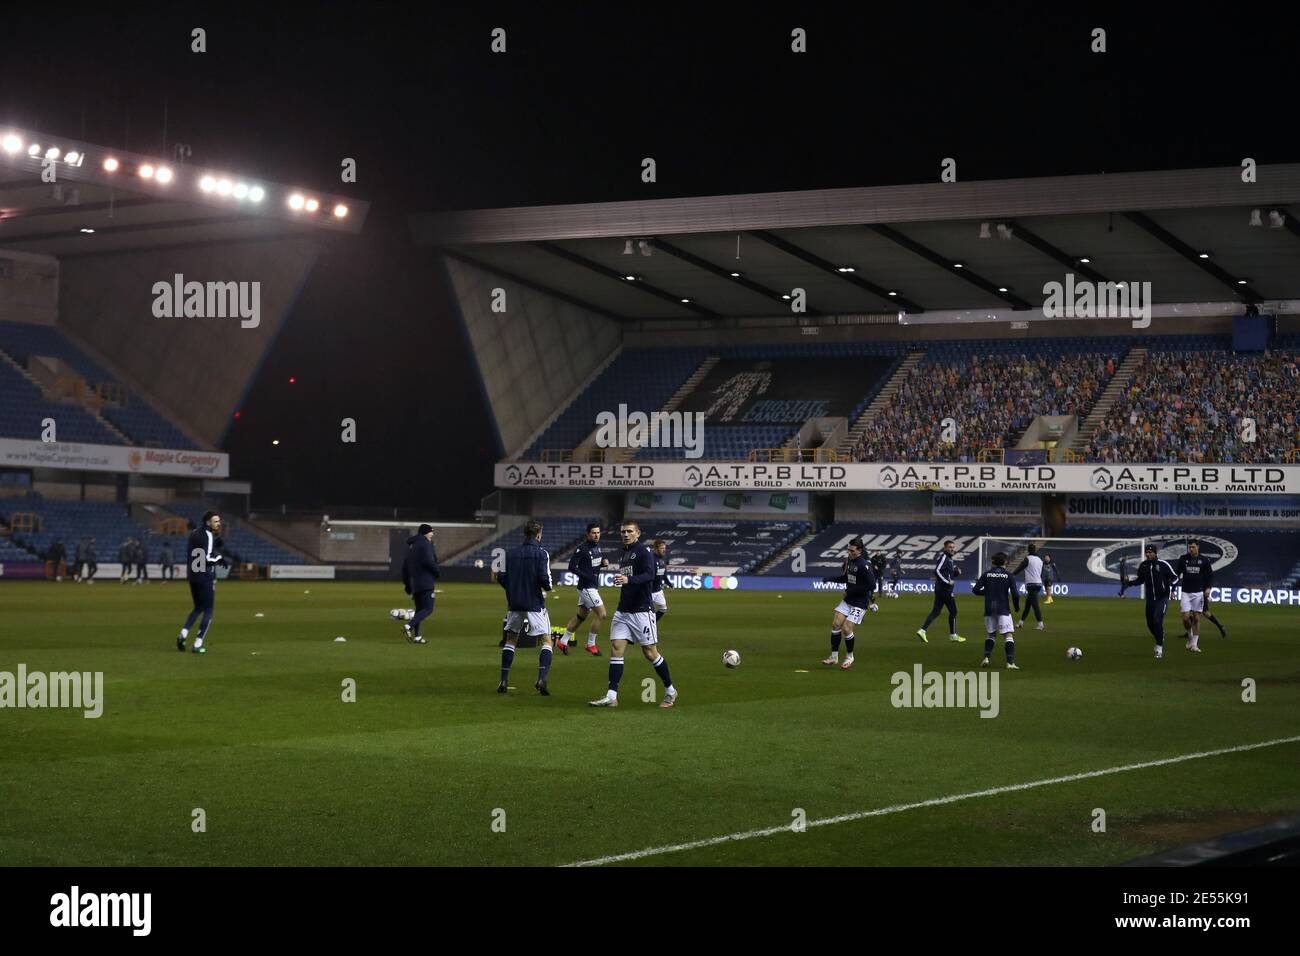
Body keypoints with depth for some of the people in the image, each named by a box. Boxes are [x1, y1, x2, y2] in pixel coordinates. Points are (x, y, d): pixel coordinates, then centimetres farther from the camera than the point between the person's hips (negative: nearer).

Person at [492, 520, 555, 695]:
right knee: (546, 641, 5)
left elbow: (502, 579, 2)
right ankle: (541, 679, -15)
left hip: (515, 604, 4)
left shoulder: (510, 554, 5)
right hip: (535, 604, -4)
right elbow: (544, 579, -17)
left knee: (511, 640, 18)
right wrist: (547, 586, 4)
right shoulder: (541, 553, -8)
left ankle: (504, 681, 10)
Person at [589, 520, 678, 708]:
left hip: (641, 610, -7)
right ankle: (611, 696, -6)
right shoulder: (624, 553, 16)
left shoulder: (644, 552, -9)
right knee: (615, 648, -4)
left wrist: (628, 580, -38)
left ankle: (670, 691, 15)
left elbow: (649, 575, -24)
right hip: (623, 611, 7)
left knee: (650, 653, -2)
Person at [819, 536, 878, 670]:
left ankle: (849, 657, 13)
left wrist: (850, 591, -19)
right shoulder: (849, 561, 5)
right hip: (848, 600, 8)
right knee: (835, 624, -2)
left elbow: (871, 585, -24)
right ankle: (834, 657, 9)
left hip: (859, 603, -8)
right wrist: (830, 579, 8)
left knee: (846, 629, -11)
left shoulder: (864, 565, -20)